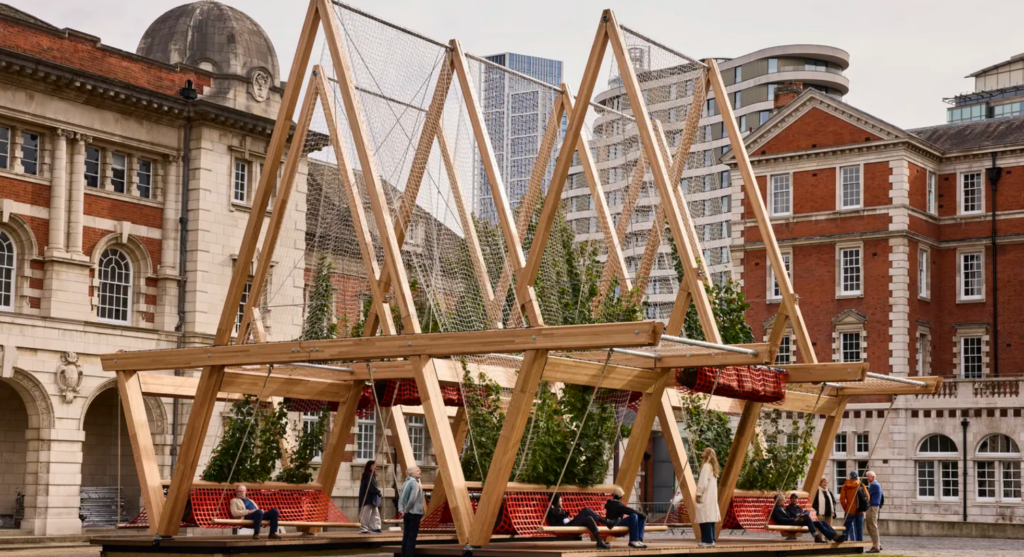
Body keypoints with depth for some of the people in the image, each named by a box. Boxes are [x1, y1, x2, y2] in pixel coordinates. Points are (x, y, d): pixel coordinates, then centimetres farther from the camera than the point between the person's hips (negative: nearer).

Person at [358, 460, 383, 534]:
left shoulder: (372, 476, 16)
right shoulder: (368, 476, -15)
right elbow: (372, 488, -20)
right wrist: (380, 492, -8)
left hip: (372, 499, 11)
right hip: (368, 499, -11)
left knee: (375, 514, 10)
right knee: (366, 514, -8)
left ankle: (375, 528, 11)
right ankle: (363, 529, -6)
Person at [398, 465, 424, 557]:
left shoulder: (406, 483, 12)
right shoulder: (415, 483, -14)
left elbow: (401, 498, 9)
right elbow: (412, 499, -22)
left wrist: (401, 509, -1)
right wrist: (406, 510, -11)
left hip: (407, 513, 8)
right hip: (414, 513, -8)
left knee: (406, 535, 10)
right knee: (412, 536, -3)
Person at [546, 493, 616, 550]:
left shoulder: (560, 510, 30)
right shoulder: (551, 511, 3)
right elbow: (553, 525, -9)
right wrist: (568, 521, -13)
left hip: (570, 524, 8)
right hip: (565, 527, -8)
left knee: (589, 519, -18)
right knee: (585, 510, -21)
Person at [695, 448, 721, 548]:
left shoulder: (706, 466, -12)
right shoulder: (713, 467, 16)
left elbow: (703, 482, -17)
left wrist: (699, 494, -12)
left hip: (705, 498, -10)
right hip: (712, 498, 10)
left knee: (705, 519, -10)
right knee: (711, 518, 9)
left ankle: (708, 540, -12)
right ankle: (711, 539, 11)